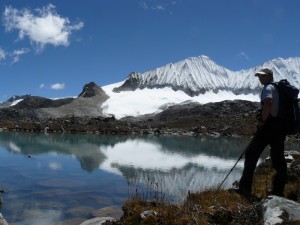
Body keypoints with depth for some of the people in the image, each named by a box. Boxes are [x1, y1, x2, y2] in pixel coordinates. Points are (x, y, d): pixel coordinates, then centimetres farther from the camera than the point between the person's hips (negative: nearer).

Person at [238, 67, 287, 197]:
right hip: (280, 127, 8)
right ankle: (278, 191, 12)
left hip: (268, 126, -8)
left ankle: (245, 188, -6)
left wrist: (262, 121, -19)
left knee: (251, 155, -4)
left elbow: (268, 103, -27)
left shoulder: (268, 88, -6)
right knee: (278, 160, 9)